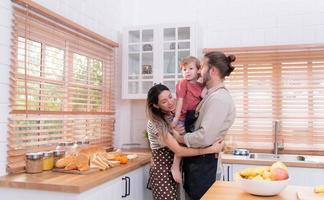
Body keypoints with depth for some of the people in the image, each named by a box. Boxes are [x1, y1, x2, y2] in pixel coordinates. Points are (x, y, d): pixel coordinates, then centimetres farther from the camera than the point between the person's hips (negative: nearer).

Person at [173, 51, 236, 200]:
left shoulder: (219, 99, -21)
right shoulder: (211, 95, 10)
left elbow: (204, 137, -28)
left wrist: (180, 138, -13)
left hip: (203, 161, -9)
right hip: (195, 157, 9)